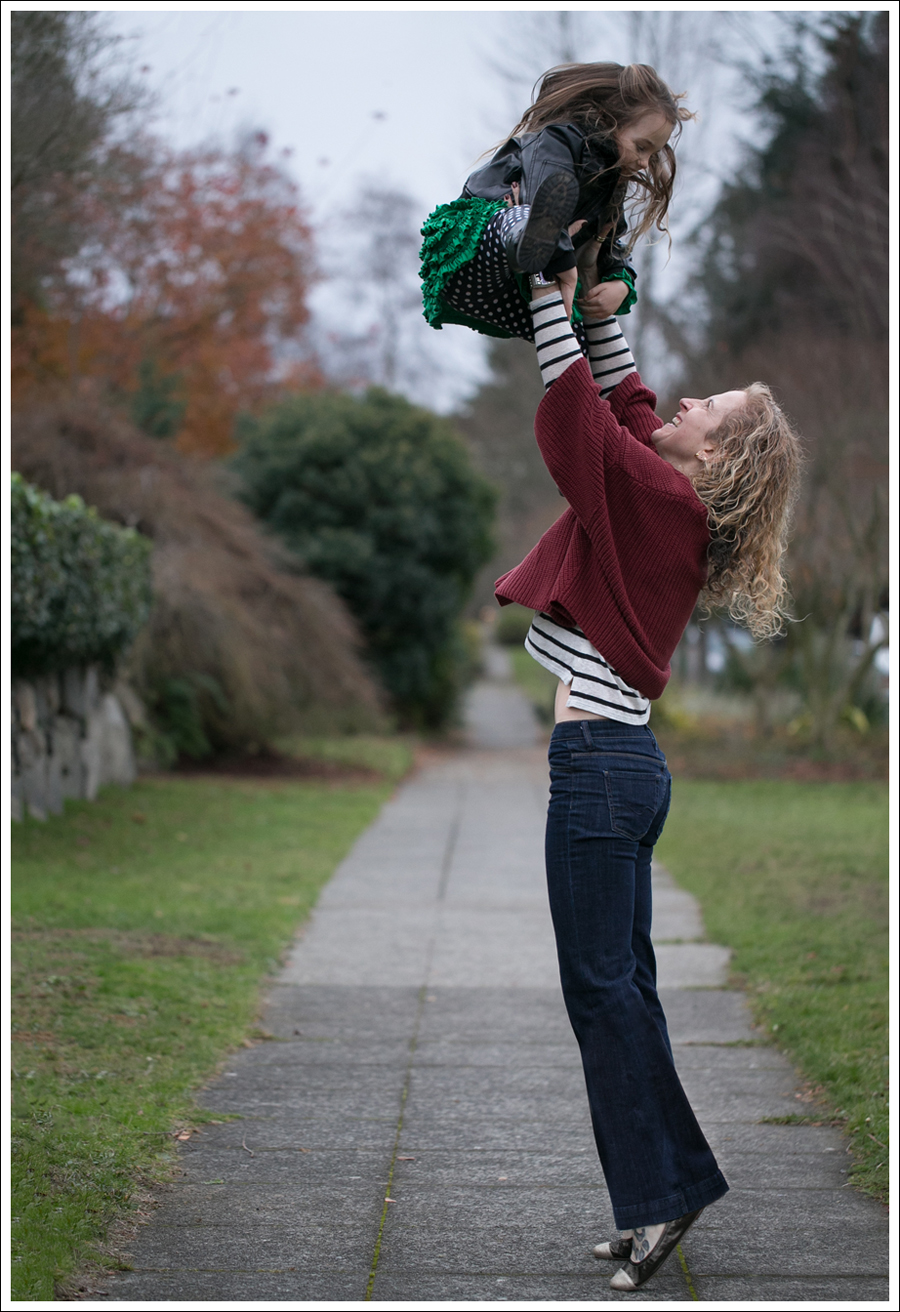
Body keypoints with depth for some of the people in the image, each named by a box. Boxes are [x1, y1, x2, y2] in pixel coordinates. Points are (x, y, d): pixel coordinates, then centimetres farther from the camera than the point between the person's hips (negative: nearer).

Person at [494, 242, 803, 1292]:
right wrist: (601, 302, 21)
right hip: (623, 763, 9)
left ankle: (663, 1192, -1)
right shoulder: (675, 504, 11)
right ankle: (663, 1191, 15)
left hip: (598, 762, -9)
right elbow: (622, 400, 24)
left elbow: (575, 412, -16)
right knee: (621, 981, 11)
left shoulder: (657, 497, -12)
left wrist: (547, 289, -9)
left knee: (601, 985, -5)